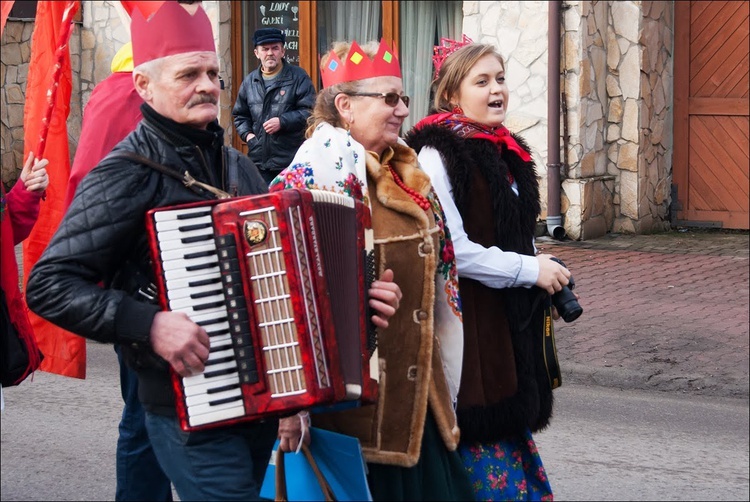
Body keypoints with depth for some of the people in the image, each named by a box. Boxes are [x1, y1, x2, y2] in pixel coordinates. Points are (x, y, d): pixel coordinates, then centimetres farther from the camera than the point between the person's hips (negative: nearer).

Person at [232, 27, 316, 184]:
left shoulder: (298, 77, 0)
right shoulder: (250, 81, 14)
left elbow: (309, 111, -8)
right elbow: (240, 115, 24)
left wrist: (282, 122, -17)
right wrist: (247, 134, 6)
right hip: (259, 160, 4)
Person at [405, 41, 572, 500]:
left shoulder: (506, 152, 13)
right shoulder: (438, 155, -13)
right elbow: (452, 249, -20)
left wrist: (549, 274, 8)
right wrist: (530, 270, -16)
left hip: (512, 320, 8)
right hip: (468, 319, -8)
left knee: (512, 426, 13)